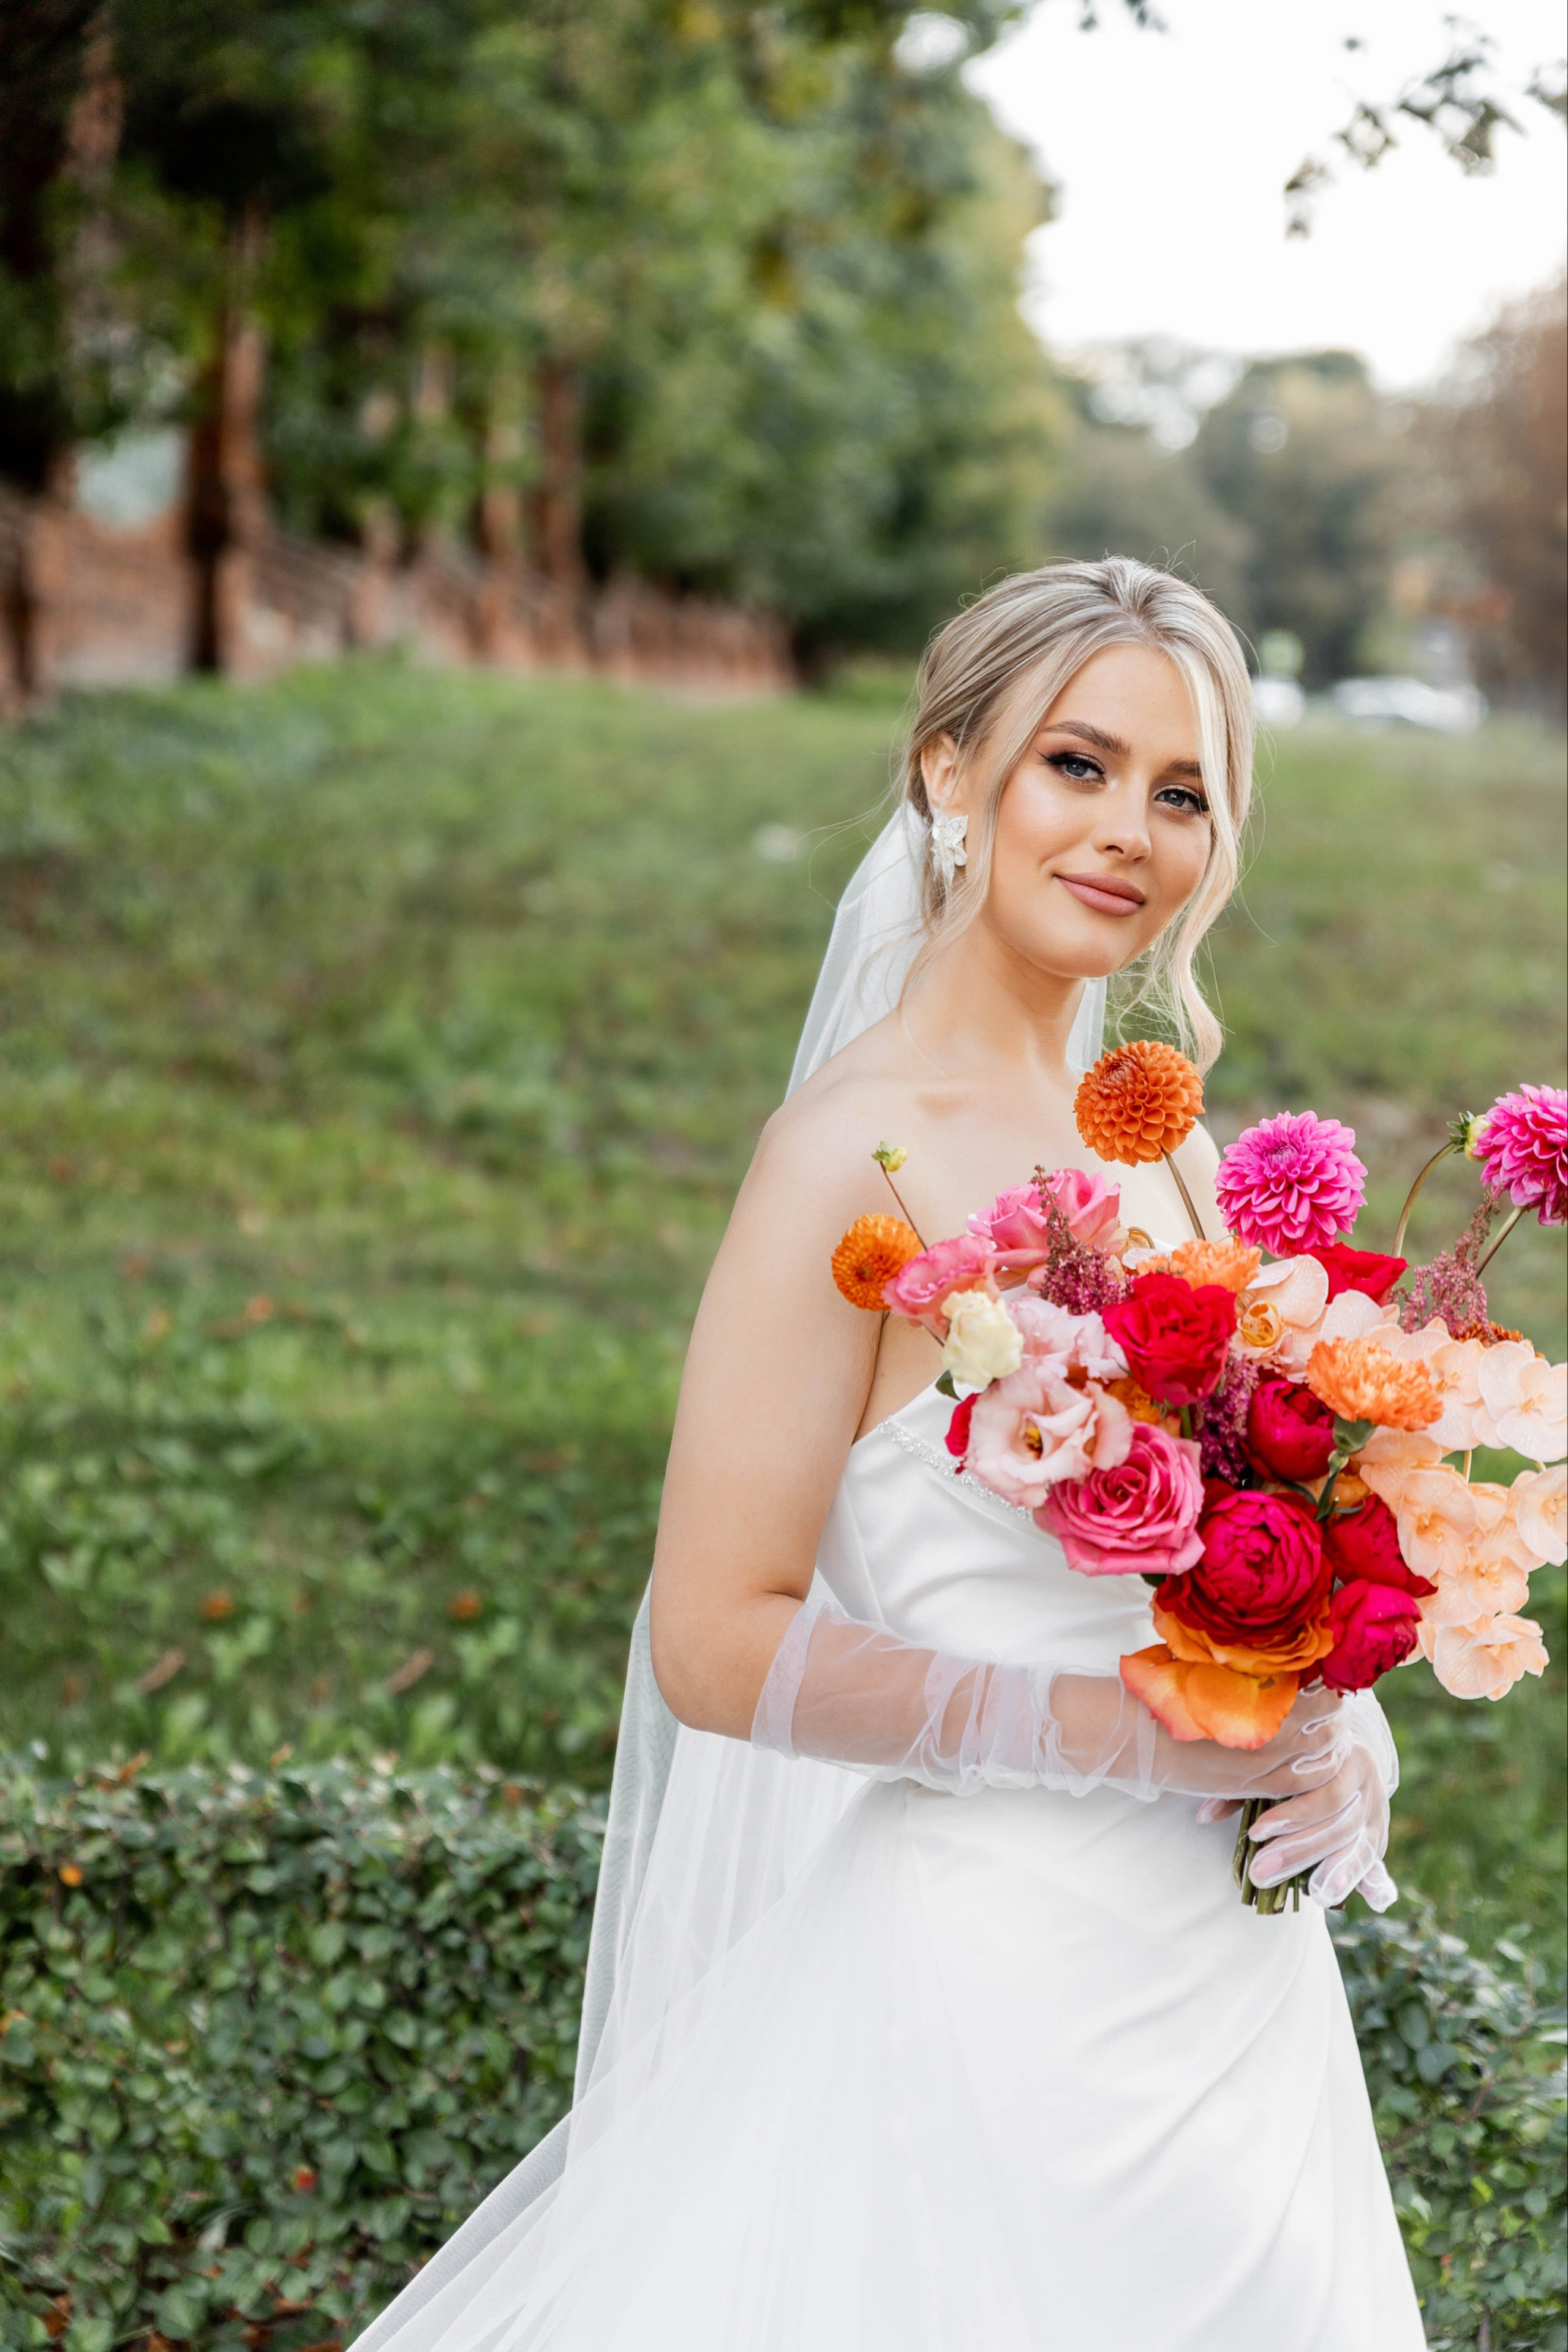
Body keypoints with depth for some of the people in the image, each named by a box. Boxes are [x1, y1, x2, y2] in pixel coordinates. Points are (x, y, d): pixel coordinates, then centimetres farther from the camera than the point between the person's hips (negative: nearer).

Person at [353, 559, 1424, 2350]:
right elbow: (722, 1644, -18)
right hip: (993, 1981, -7)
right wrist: (1119, 1731, -20)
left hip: (1231, 1979, 7)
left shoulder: (1167, 1157, 7)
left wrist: (1335, 1740, -3)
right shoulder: (863, 1152, -15)